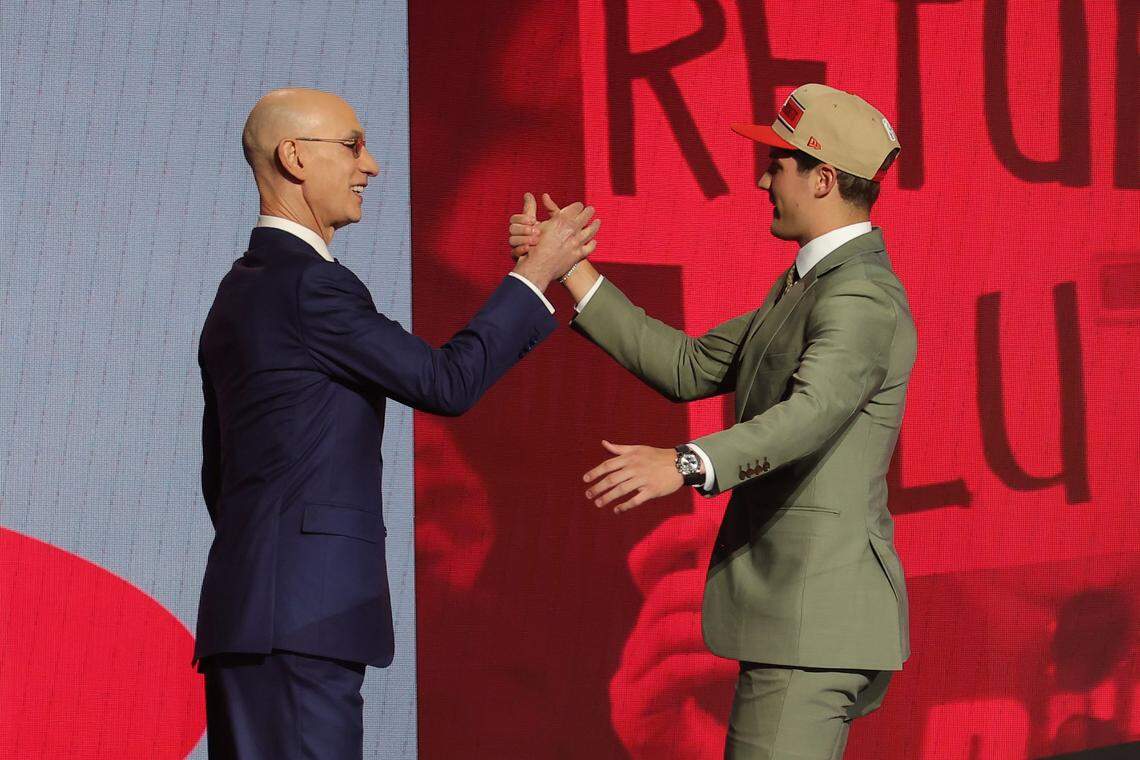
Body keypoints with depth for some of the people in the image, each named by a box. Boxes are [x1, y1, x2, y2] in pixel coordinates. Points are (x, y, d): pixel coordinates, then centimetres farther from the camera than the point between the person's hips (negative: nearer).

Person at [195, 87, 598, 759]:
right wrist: (536, 274, -2)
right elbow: (446, 383, -10)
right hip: (302, 620, -10)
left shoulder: (240, 291, 20)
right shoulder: (310, 285, -11)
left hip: (244, 617, 10)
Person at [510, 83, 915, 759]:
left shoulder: (863, 300, -16)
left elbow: (811, 414, -34)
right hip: (794, 609, 11)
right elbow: (689, 369, 18)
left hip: (815, 622, -11)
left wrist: (685, 465, -50)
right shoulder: (806, 288, 19)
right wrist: (570, 270, 14)